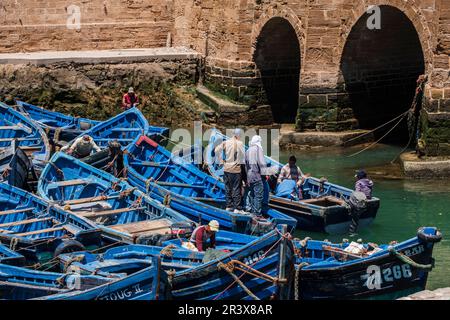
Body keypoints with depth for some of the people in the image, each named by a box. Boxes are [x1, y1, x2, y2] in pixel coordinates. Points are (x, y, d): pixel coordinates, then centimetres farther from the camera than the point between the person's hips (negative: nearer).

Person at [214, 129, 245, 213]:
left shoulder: (226, 142, 1)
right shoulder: (239, 143, -11)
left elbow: (217, 150, -2)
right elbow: (242, 155, -14)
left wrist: (221, 159, 6)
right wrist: (241, 162, 5)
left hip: (227, 168, 5)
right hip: (236, 169, -4)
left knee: (228, 188, 14)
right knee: (237, 189, 1)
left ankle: (229, 206, 19)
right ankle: (237, 208, 1)